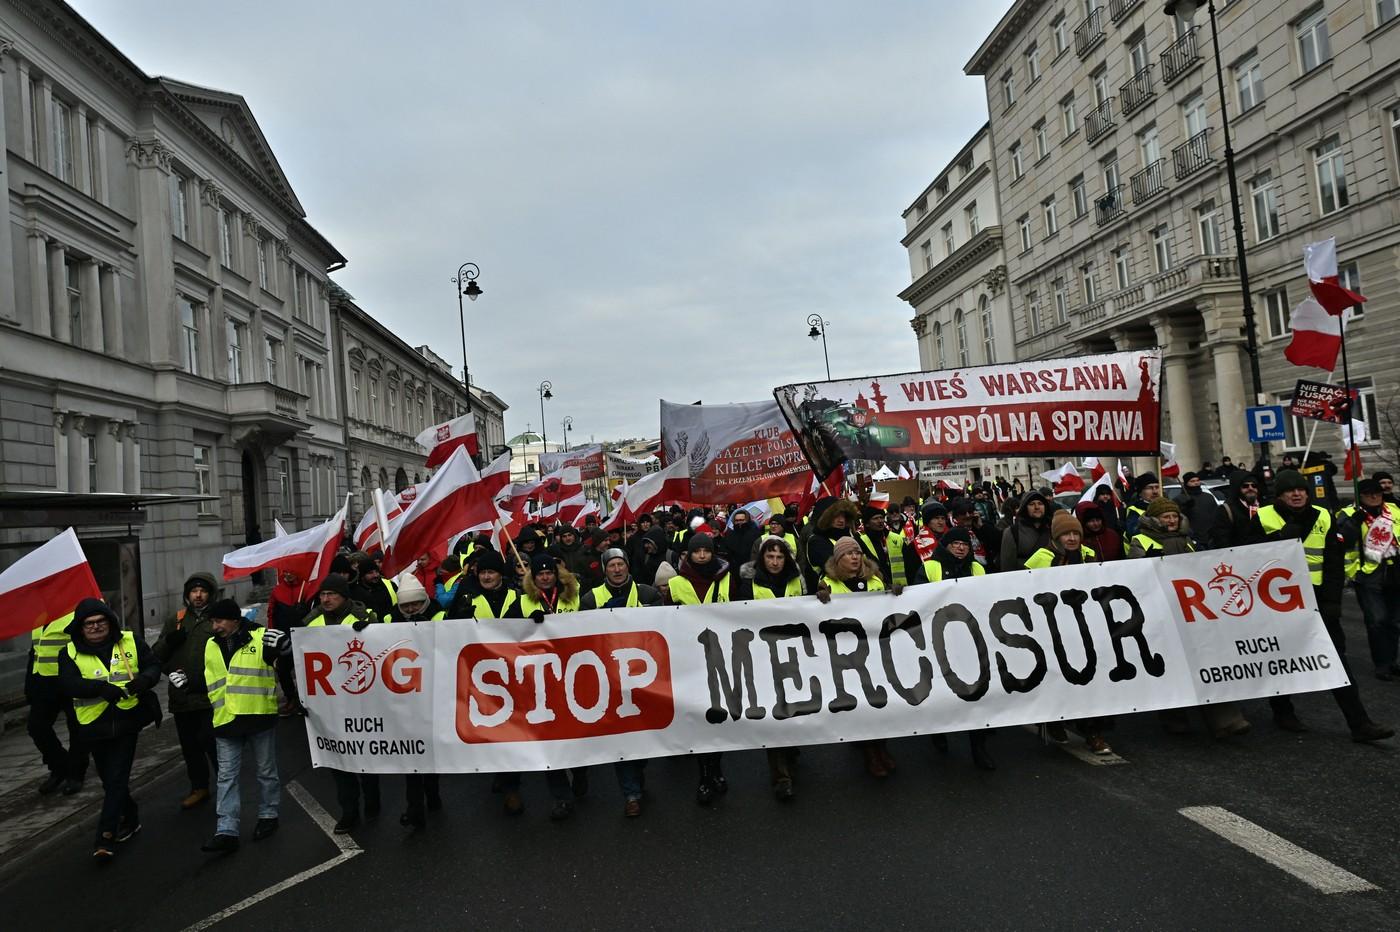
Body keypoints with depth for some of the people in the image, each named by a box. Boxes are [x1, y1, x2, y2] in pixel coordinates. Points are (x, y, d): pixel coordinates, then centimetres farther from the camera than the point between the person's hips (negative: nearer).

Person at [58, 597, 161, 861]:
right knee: (110, 780, 16)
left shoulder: (130, 642, 0)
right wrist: (102, 687, -32)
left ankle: (106, 837, -3)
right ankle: (130, 819, 36)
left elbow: (153, 666, 4)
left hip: (126, 721, -2)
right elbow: (68, 684, -16)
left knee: (117, 779, -6)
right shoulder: (70, 653, -1)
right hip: (95, 726, 2)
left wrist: (143, 680, -19)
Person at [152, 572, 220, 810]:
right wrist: (168, 641, -7)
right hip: (181, 696, 5)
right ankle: (199, 787, 30)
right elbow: (156, 655, 12)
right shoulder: (175, 620, 13)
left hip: (211, 696, -5)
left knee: (211, 741, -7)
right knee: (189, 745, 14)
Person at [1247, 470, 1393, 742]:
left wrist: (1333, 601, -3)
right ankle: (1282, 712, 27)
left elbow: (1335, 563, 5)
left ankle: (1359, 723, 5)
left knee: (1336, 658, 2)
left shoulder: (1322, 518, 5)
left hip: (1316, 598, 3)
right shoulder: (1263, 518, -3)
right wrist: (1280, 538, -20)